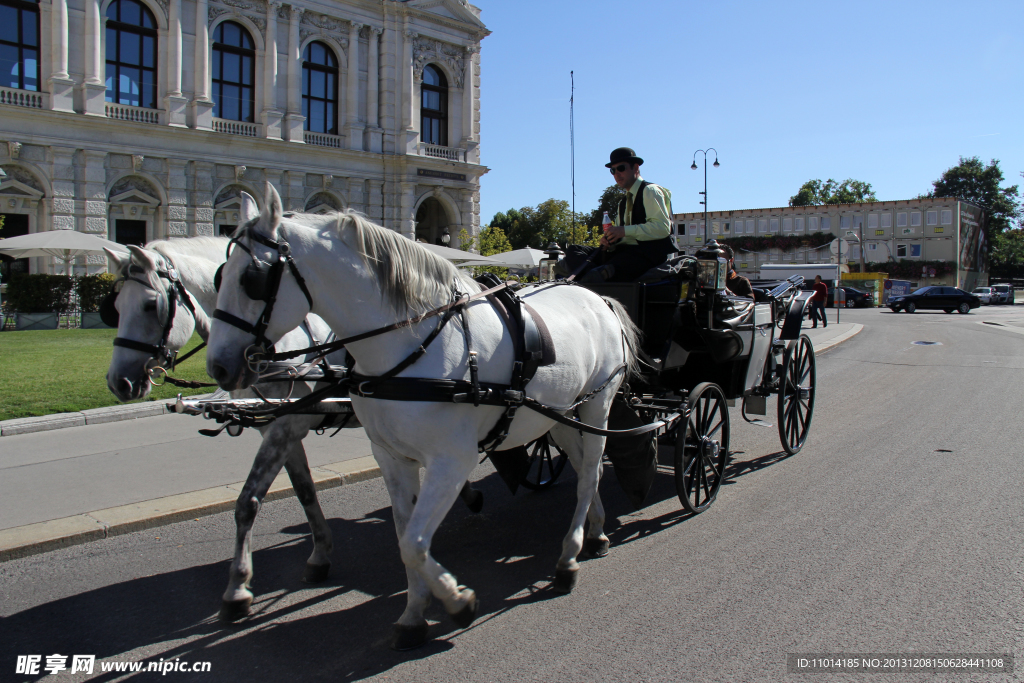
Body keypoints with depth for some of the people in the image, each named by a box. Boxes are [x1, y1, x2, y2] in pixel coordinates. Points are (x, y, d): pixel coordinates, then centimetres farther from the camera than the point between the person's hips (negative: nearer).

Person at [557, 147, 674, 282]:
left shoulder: (649, 191, -1)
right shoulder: (623, 203, 25)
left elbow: (662, 228, -15)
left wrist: (624, 231, -19)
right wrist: (609, 239, -2)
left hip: (647, 254, -9)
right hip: (624, 250, 9)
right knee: (573, 250, -6)